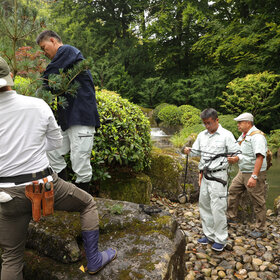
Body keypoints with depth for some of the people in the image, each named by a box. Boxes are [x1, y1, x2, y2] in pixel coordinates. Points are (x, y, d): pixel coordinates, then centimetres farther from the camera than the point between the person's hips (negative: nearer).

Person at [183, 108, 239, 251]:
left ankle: (220, 239, 12)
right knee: (204, 206, 13)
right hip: (205, 175, 7)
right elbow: (196, 151, 20)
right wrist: (189, 150, -2)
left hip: (218, 176, -6)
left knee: (218, 208, -4)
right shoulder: (202, 135, 12)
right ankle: (209, 235, 28)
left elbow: (237, 153, -5)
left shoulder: (226, 135, -6)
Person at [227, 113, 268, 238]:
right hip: (243, 172, 10)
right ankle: (231, 217, 31)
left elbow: (260, 157, -27)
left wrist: (254, 176, -32)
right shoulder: (243, 135, 10)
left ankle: (260, 229, 15)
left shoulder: (257, 136, -20)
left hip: (255, 173, -9)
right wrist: (235, 159, -5)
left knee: (258, 202, 2)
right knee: (233, 191, 16)